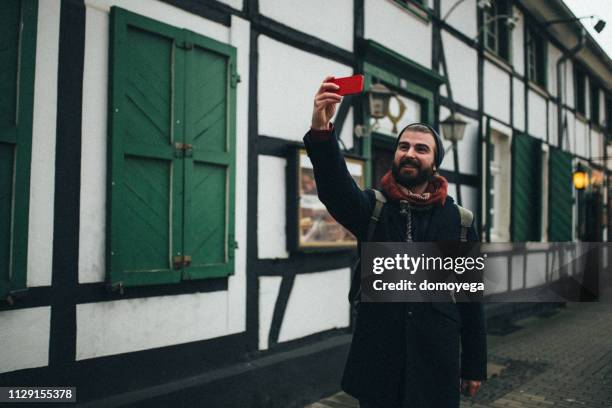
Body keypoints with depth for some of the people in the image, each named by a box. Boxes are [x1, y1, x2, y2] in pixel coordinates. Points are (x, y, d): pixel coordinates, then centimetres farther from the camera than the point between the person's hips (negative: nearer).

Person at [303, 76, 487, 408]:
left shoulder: (458, 220, 2)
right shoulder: (371, 208, -1)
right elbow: (334, 185, -24)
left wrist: (474, 366, 5)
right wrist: (321, 129, -41)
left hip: (436, 362, 1)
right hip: (376, 360, 0)